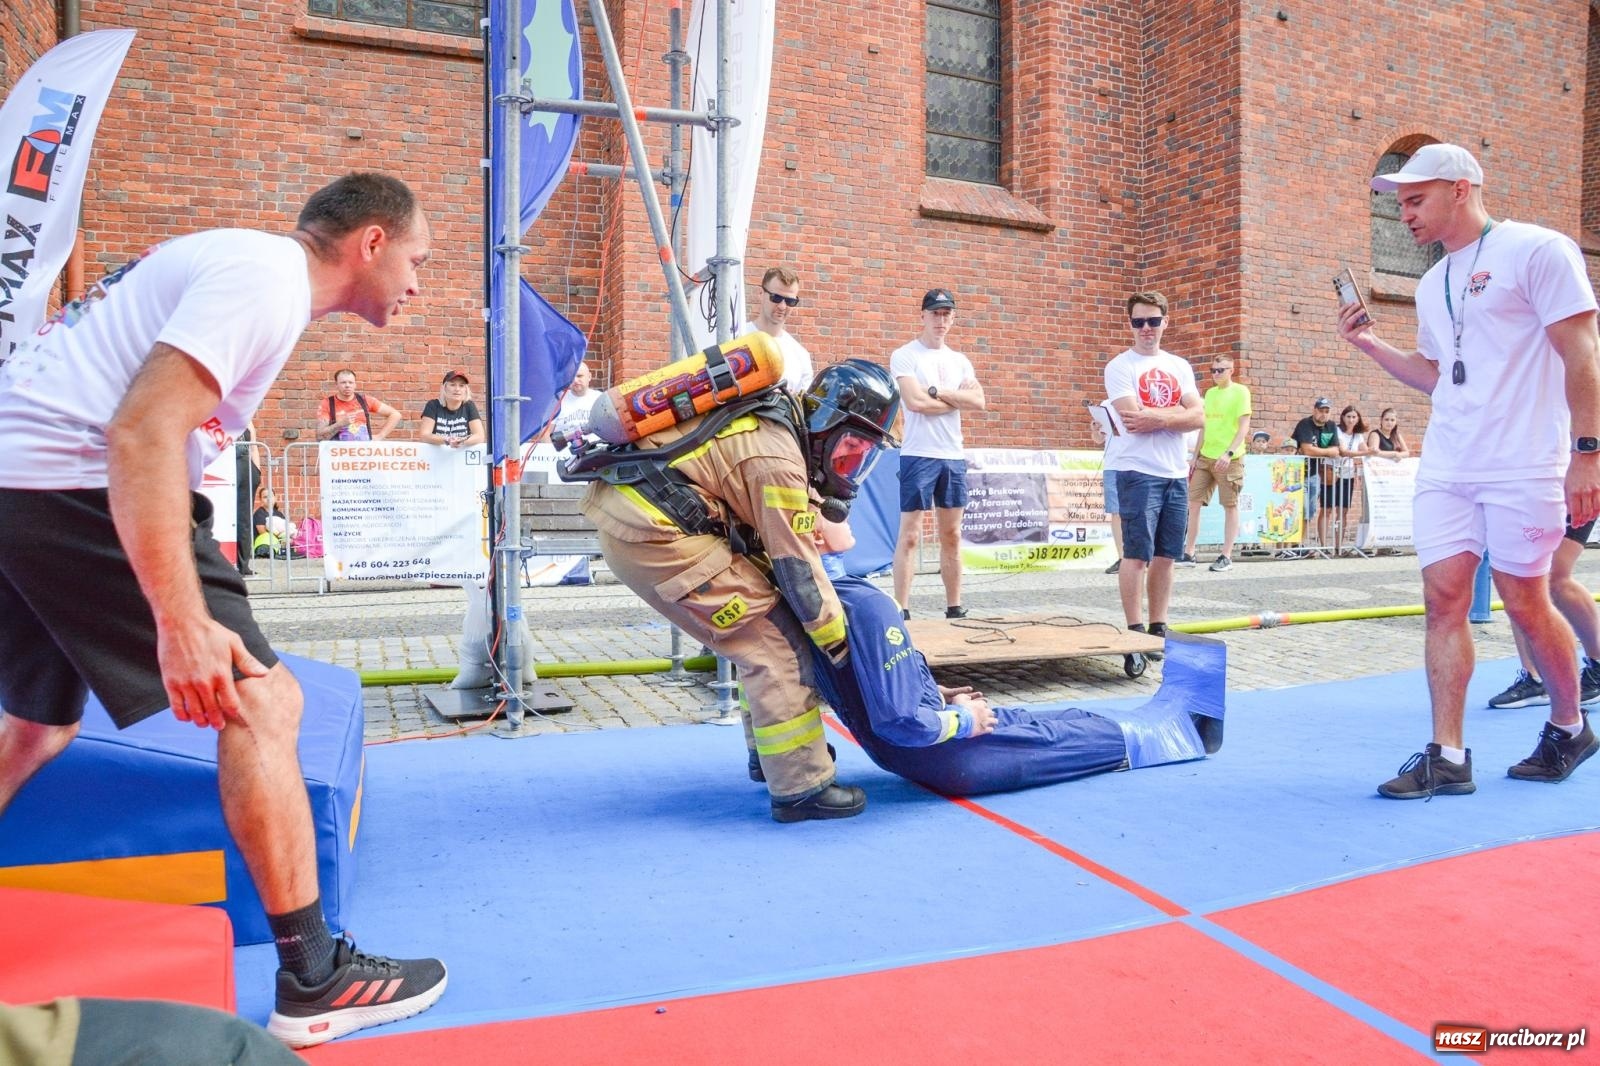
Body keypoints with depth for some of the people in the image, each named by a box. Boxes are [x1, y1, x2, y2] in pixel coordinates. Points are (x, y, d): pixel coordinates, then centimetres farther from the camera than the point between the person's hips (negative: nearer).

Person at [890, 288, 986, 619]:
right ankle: (902, 610, -1)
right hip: (918, 455, -6)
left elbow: (979, 402, 0)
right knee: (910, 535, -4)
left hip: (954, 456, 6)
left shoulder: (959, 361, 15)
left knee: (952, 535, 9)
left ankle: (954, 608, 16)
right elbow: (916, 402, -16)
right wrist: (958, 398, -3)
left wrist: (937, 391, -10)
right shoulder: (905, 356, -2)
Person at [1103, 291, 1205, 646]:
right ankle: (1135, 632, 0)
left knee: (1165, 556, 9)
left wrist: (1157, 419, -13)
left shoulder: (1180, 367, 14)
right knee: (1137, 555, -6)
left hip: (1177, 473, 6)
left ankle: (1158, 629, 17)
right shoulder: (1120, 366, -3)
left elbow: (1199, 418, 2)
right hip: (1138, 473, -6)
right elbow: (1134, 418, -16)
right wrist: (1177, 410, -5)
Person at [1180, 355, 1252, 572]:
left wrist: (1229, 453, -21)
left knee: (1230, 506, 0)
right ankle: (1188, 553, 9)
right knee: (1193, 503, 3)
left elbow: (1244, 426, -10)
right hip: (1205, 457, 6)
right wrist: (1195, 456, 15)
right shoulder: (1209, 393, 15)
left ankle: (1226, 556, 4)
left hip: (1229, 459, -6)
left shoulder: (1240, 391, -4)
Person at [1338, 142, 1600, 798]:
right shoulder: (1432, 285, 17)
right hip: (1444, 469, 6)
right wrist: (1370, 345, 12)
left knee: (1525, 602, 2)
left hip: (1522, 468, -6)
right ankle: (1447, 757, 3)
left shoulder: (1536, 250, -4)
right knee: (1443, 599, -1)